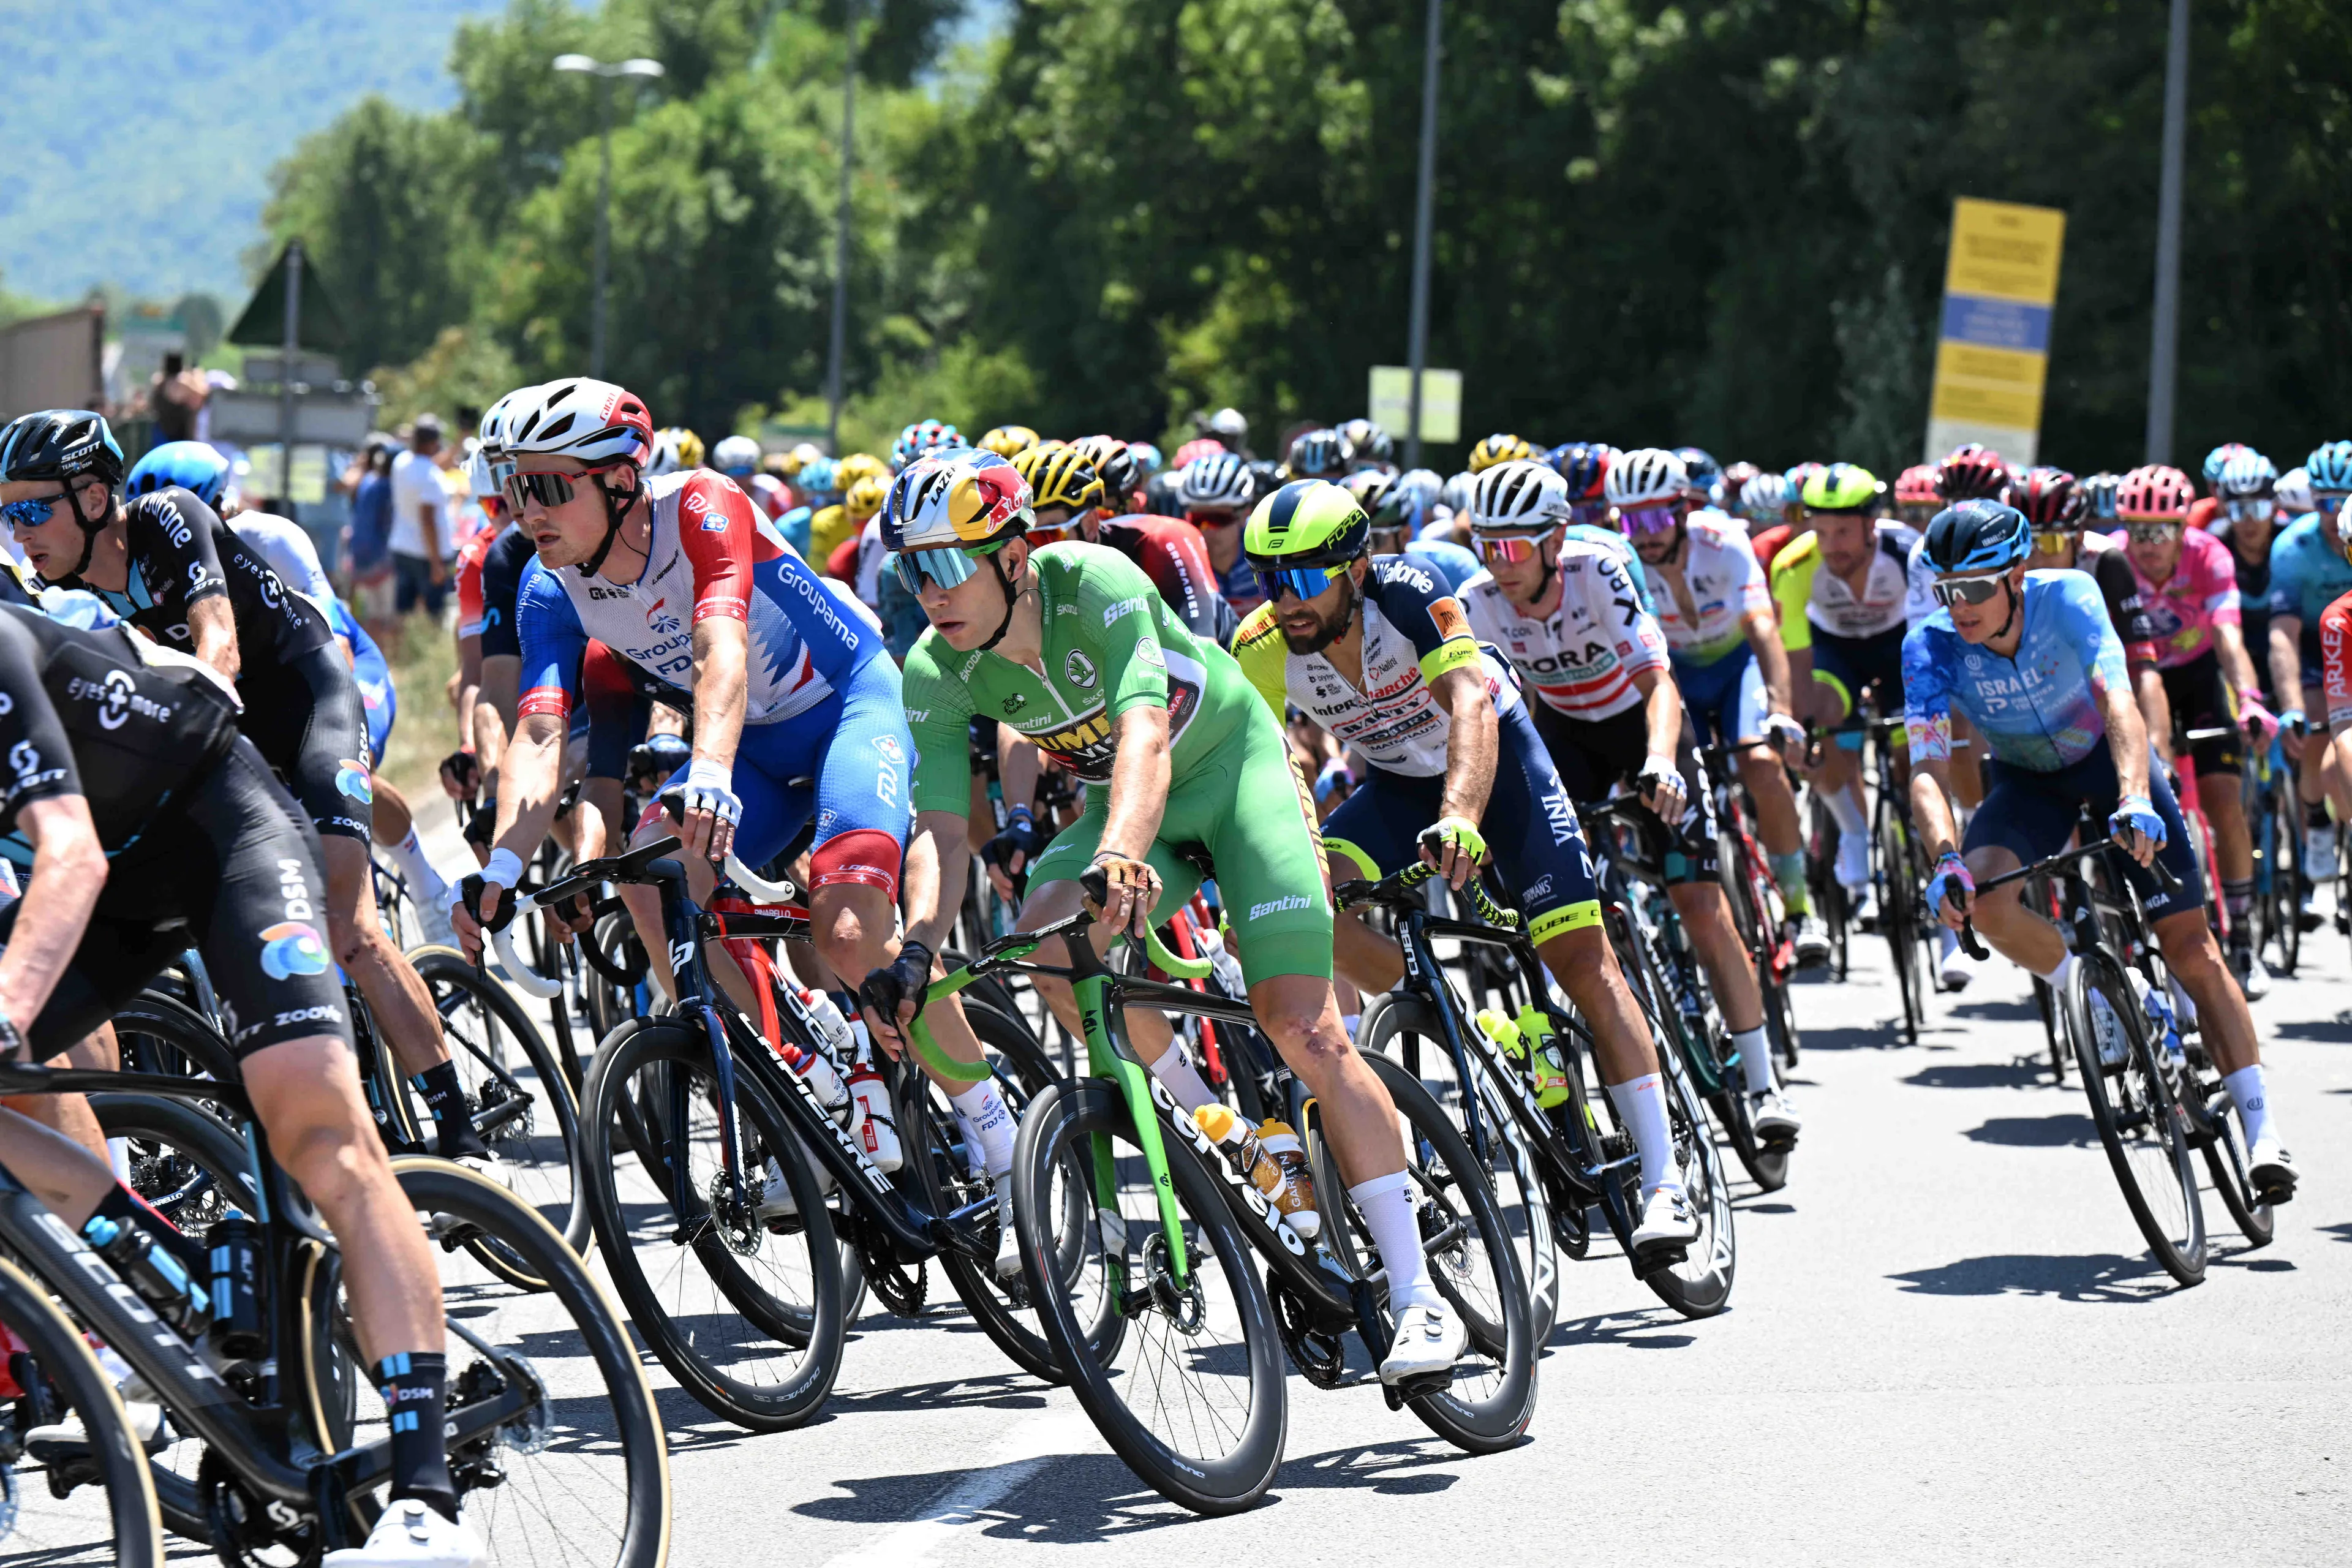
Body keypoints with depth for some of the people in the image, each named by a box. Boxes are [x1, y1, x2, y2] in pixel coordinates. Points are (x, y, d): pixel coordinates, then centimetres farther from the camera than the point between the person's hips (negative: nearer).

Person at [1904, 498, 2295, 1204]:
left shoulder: (2066, 598, -30)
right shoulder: (1931, 646, -25)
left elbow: (2117, 701, -43)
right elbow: (1928, 770, -31)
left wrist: (2134, 799, -60)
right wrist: (1947, 861, -50)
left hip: (2107, 757, -2)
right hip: (2028, 779, 2)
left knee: (2191, 948, -8)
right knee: (1980, 897, -29)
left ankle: (2260, 1126, -2)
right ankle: (2091, 995, -2)